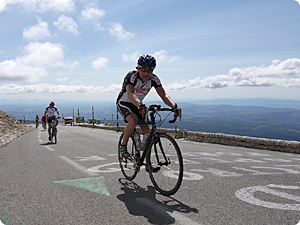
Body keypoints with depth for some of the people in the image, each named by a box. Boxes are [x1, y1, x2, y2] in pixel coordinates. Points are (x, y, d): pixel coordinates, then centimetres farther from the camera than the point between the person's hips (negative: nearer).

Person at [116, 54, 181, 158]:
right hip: (124, 103, -5)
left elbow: (164, 95, -24)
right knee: (134, 120, -34)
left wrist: (174, 106, -44)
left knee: (147, 131, -5)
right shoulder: (131, 76, -30)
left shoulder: (154, 79, -15)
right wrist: (141, 106, -65)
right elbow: (130, 94, -46)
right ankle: (123, 145, -11)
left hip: (137, 105, 5)